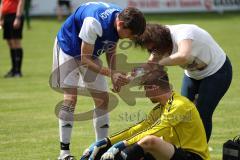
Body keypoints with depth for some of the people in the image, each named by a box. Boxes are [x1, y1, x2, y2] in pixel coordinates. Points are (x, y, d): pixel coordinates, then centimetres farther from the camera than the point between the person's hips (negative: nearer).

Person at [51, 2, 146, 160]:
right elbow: (85, 60, -31)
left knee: (102, 99, 3)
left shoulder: (121, 19, -17)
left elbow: (111, 52, -1)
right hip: (68, 48, -7)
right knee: (70, 98, -17)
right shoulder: (94, 23, -39)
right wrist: (112, 73, -35)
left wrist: (115, 76, -16)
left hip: (90, 53, 7)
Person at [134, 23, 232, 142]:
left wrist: (159, 63, -48)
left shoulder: (182, 33, -37)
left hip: (216, 71, -8)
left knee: (202, 115, -12)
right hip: (193, 74, 8)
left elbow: (183, 56, -55)